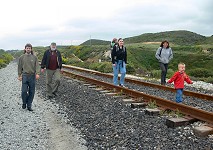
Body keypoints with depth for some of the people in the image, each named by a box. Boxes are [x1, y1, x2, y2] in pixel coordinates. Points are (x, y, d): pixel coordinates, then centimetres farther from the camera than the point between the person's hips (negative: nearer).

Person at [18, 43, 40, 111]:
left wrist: (37, 74, -16)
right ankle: (24, 103, 18)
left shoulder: (34, 57, 5)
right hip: (25, 75, -1)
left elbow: (37, 66, -2)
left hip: (32, 76, 1)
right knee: (24, 91, -7)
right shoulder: (21, 57, 6)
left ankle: (29, 105, 14)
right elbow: (19, 67, 9)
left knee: (31, 92, 3)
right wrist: (19, 75, 4)